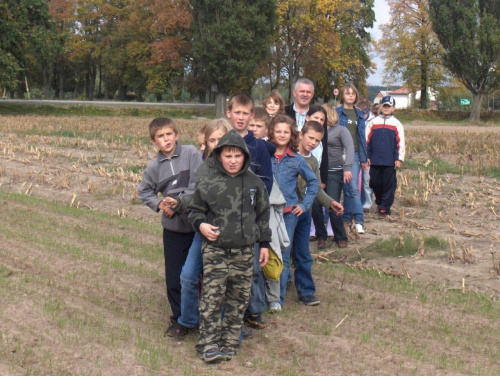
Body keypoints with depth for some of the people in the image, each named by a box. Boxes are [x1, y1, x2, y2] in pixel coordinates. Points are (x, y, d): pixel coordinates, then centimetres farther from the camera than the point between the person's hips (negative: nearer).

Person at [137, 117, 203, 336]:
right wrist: (160, 204, -2)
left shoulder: (191, 153, -8)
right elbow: (144, 192, 16)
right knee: (174, 277, 7)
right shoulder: (154, 167, 3)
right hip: (173, 227, 3)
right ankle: (179, 317, 23)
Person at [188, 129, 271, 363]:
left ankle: (230, 342, 20)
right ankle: (208, 344, 1)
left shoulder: (254, 183, 4)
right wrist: (200, 224, -12)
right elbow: (195, 210, 8)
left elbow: (262, 214, 12)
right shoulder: (207, 185, -4)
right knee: (212, 298, -6)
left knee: (238, 300, 9)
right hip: (215, 250, -3)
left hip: (244, 251, 3)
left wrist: (264, 243, 11)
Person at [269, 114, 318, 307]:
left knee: (283, 256, 2)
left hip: (289, 213, 0)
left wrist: (305, 204, 5)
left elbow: (313, 182, 13)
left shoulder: (297, 160, 3)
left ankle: (278, 298, 8)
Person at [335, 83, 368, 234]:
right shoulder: (337, 112, -1)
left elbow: (362, 137, 14)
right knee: (350, 187, 0)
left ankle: (347, 217, 1)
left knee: (352, 187, -5)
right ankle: (358, 219, 3)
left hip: (355, 154, 3)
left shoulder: (359, 114, 12)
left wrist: (363, 158, 11)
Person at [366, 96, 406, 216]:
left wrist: (399, 158, -4)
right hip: (375, 160, 2)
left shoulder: (397, 124, 5)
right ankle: (379, 203, 27)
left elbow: (401, 143, 2)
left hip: (390, 161, -2)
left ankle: (385, 207, 6)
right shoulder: (373, 122, 9)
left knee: (389, 184, -1)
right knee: (375, 183, 8)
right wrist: (366, 156, 5)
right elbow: (367, 140, 10)